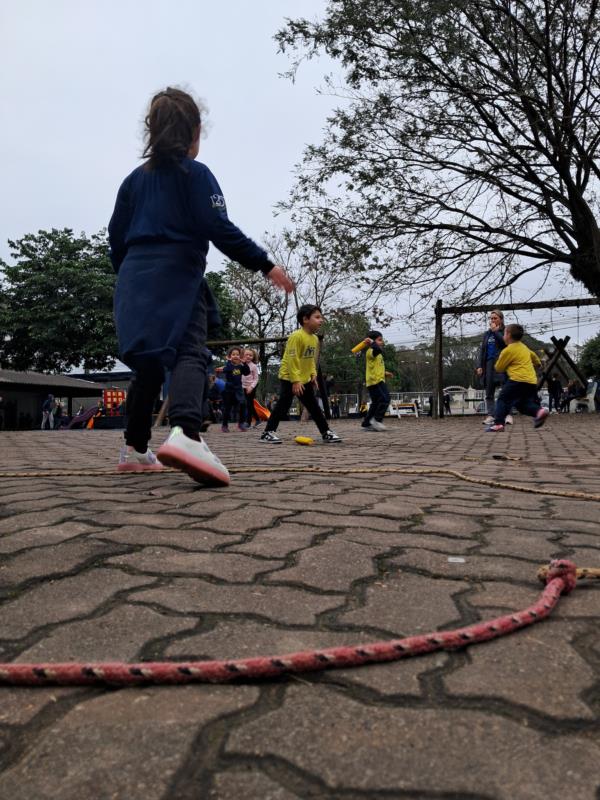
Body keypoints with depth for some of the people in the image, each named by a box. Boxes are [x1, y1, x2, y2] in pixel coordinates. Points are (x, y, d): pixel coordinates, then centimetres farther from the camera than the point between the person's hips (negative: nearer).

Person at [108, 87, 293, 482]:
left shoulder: (134, 179, 19)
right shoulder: (196, 174, 3)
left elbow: (116, 239, 18)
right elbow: (220, 229, -8)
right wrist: (266, 265, -5)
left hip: (135, 283, 6)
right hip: (178, 280, -6)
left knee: (149, 365, 15)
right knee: (190, 356, -19)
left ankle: (135, 449, 18)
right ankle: (185, 433, -47)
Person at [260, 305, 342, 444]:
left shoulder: (315, 338, 8)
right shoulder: (297, 336, -20)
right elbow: (292, 359, -23)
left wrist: (313, 375, 10)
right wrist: (296, 380, -24)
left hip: (305, 379, 8)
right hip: (290, 378, -8)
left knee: (314, 407, 11)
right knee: (283, 405, -8)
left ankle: (326, 433, 16)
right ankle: (268, 433, 0)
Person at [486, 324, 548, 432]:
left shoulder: (507, 350, -5)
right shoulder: (524, 347, 21)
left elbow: (498, 368, 3)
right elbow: (533, 355, 40)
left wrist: (499, 360, 24)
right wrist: (537, 363, 61)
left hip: (518, 380, -8)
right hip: (532, 381, 8)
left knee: (503, 400, -5)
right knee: (523, 403, 16)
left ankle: (498, 423, -15)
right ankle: (539, 411, -10)